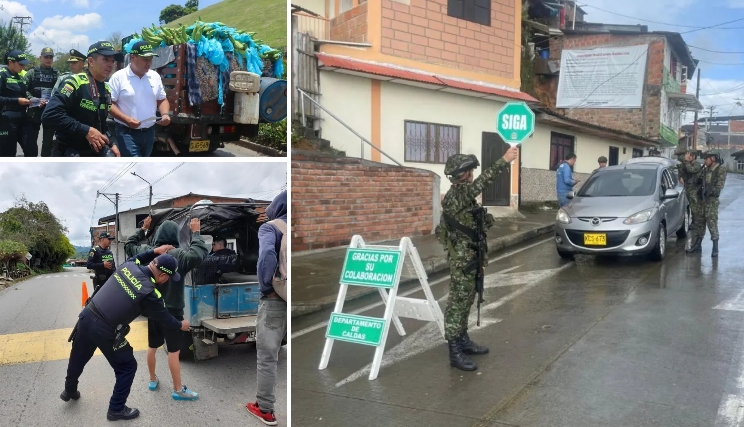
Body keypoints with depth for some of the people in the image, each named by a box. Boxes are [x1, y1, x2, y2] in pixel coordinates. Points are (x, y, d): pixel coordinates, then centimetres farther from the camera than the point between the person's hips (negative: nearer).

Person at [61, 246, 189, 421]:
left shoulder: (128, 265, -3)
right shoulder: (149, 293, -18)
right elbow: (164, 317, -3)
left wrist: (154, 252, 20)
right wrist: (181, 325, 15)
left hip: (86, 317, 7)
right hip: (105, 332, -7)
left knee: (78, 358, 30)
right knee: (127, 367, 13)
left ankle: (69, 391, 56)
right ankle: (116, 409, 24)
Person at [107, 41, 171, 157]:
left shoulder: (155, 76, 8)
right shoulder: (119, 77, -8)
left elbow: (162, 100, 16)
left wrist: (165, 114, -6)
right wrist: (126, 119, -24)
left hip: (149, 132, 6)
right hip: (127, 132, -6)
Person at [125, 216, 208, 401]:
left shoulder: (146, 251, -1)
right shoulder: (178, 255, -21)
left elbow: (129, 245, 18)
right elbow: (199, 254, -38)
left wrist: (143, 229, 22)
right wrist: (196, 233, -26)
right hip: (172, 310, -6)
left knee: (152, 346, 21)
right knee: (173, 350, 0)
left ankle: (153, 380, 37)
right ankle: (178, 390, 7)